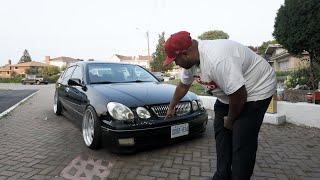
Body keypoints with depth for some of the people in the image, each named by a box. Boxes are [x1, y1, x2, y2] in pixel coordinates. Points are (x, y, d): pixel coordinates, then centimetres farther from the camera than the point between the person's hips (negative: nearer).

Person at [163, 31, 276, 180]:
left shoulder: (217, 60, -37)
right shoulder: (191, 61, -7)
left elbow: (239, 95, -32)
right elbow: (183, 85, 10)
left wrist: (230, 119, -13)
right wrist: (171, 107, 22)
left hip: (257, 88, -8)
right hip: (229, 94, 9)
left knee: (242, 142, -9)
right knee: (221, 133, 9)